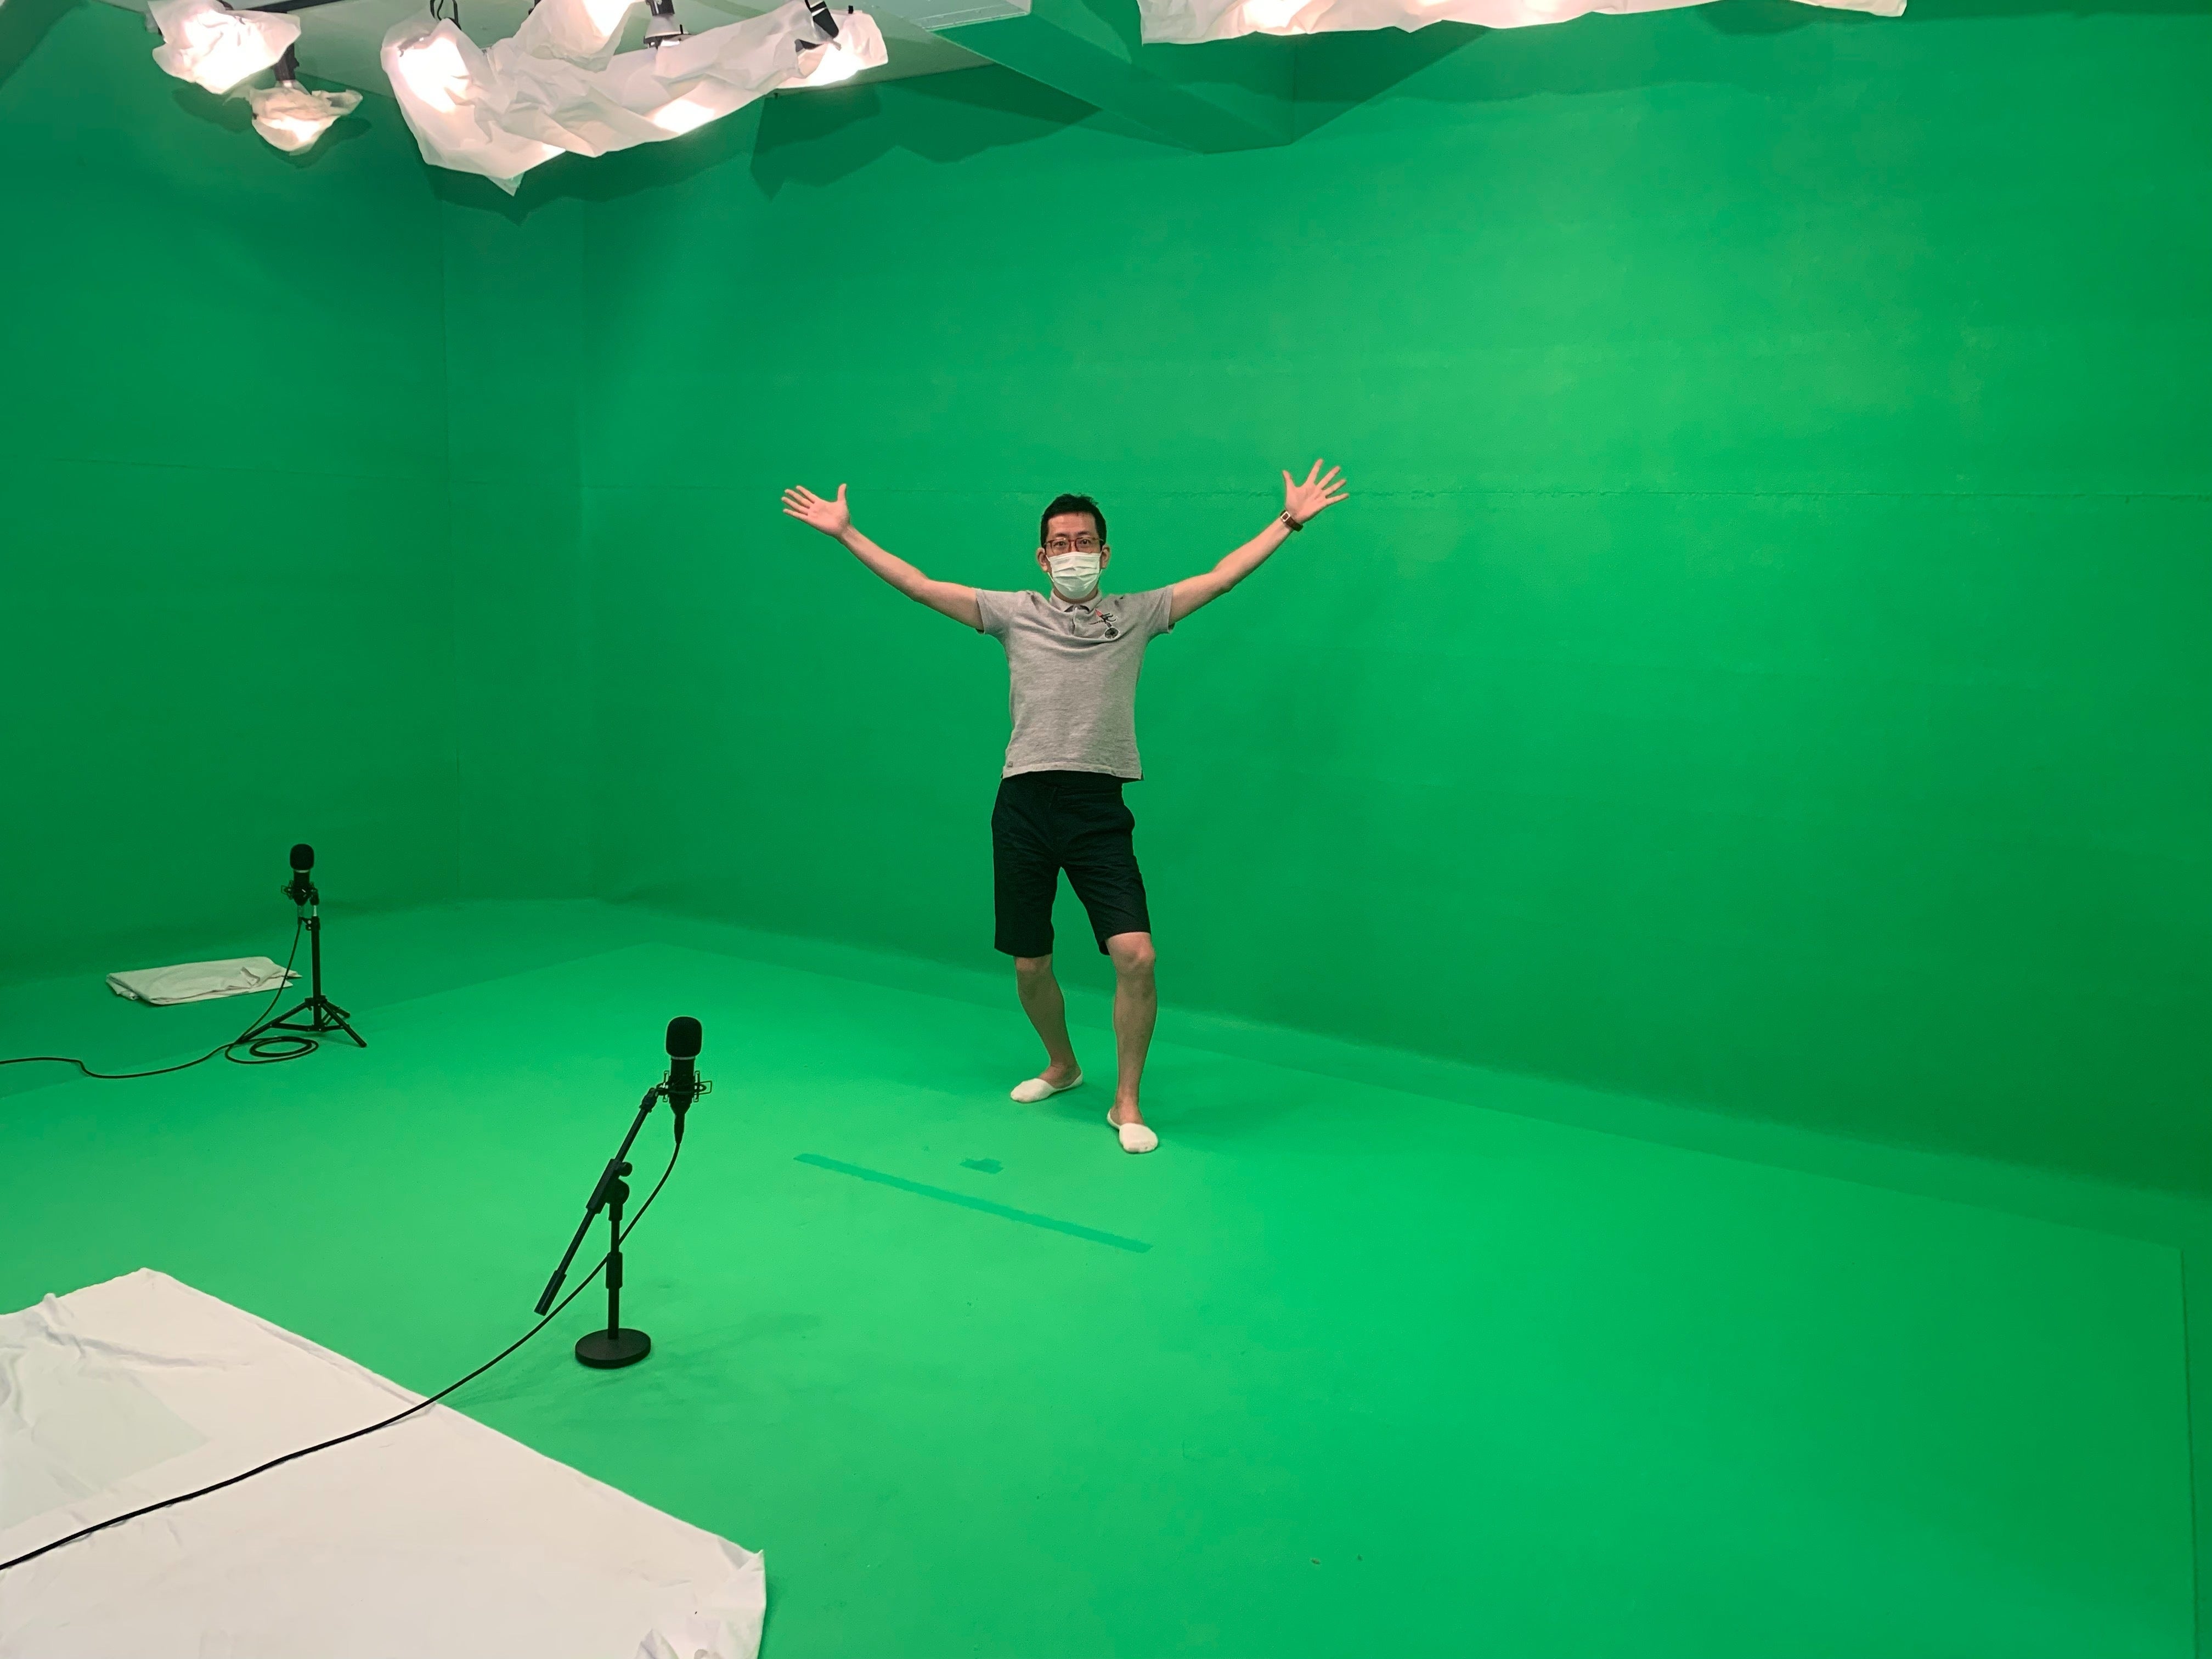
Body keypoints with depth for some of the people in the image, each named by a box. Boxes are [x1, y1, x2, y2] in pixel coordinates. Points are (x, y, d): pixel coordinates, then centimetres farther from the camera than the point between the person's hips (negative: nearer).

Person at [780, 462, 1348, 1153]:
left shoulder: (1137, 615, 8)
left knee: (1136, 956, -14)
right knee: (1030, 965, 10)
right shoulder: (1015, 613, 8)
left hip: (1099, 811, -1)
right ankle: (1061, 1066, 39)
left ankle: (1127, 1102, 5)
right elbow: (919, 586, 6)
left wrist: (1290, 520, 3)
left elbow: (1223, 576, 6)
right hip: (1024, 806, 1)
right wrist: (845, 533, 4)